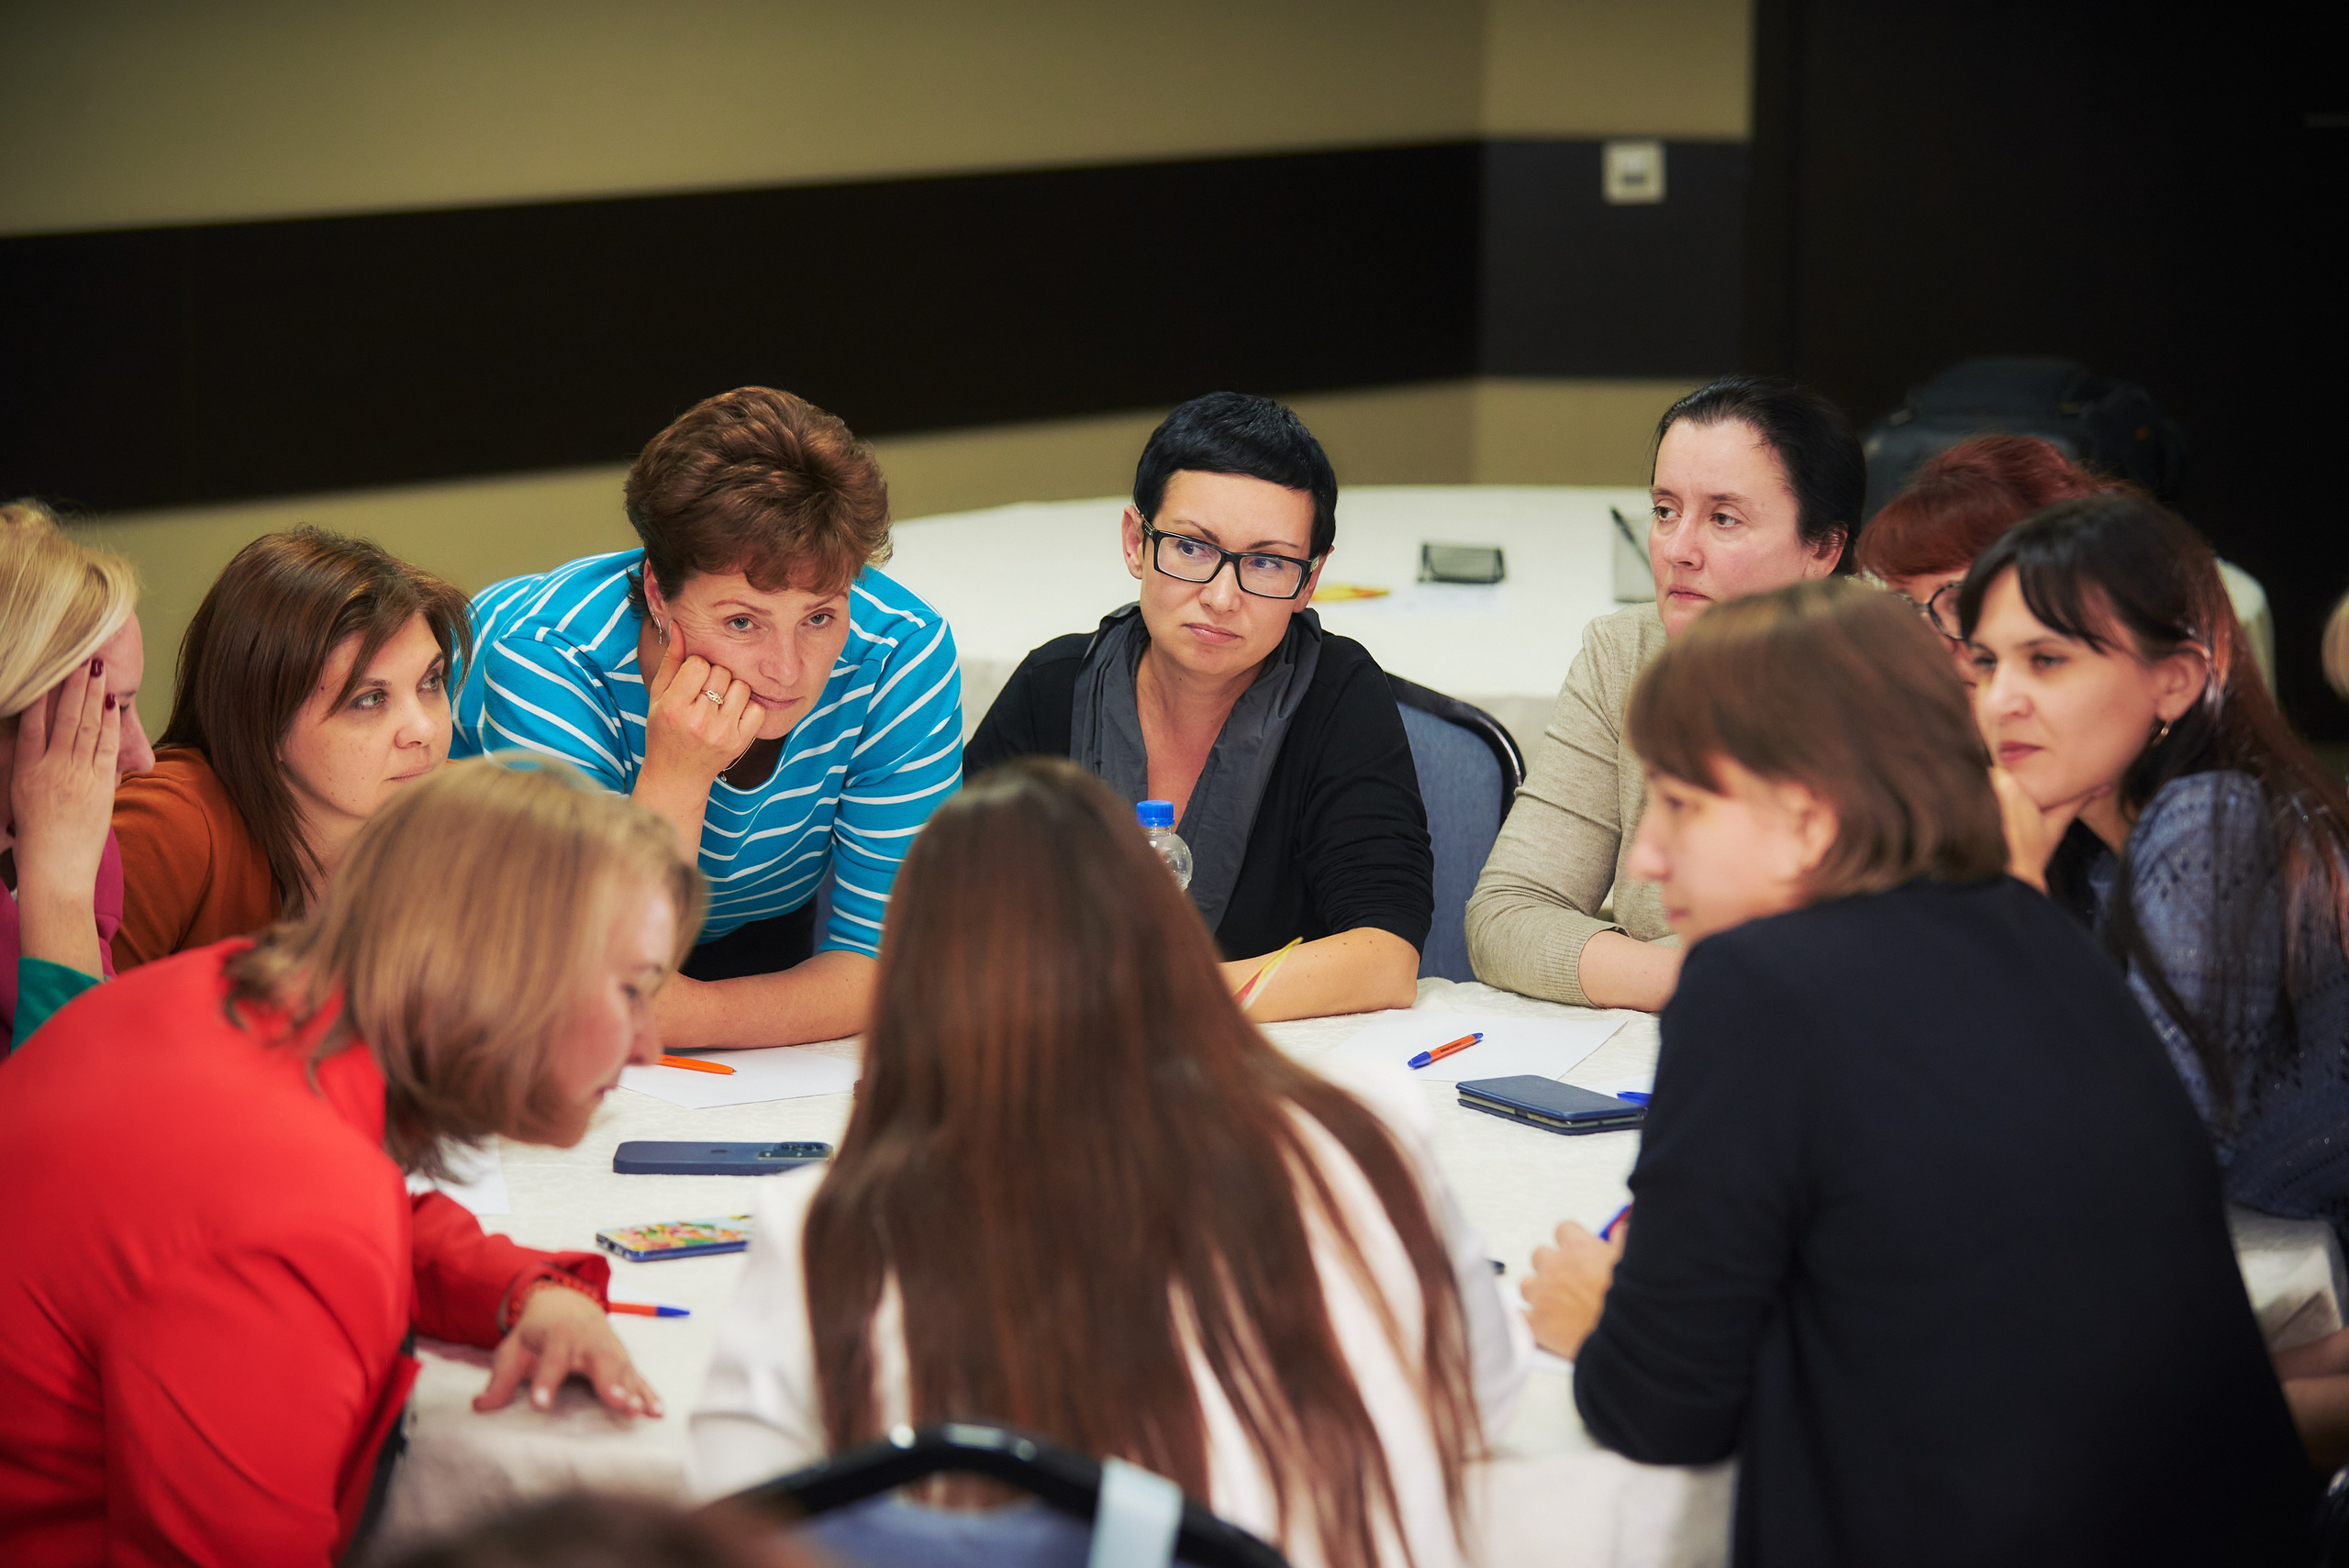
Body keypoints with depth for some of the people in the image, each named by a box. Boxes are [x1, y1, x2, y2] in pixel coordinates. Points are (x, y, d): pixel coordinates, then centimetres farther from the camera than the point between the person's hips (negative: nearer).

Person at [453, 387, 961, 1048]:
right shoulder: (548, 664, -38)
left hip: (750, 921, 2)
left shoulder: (905, 655, -30)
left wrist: (689, 1015, -44)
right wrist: (673, 780, -50)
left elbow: (880, 958, -26)